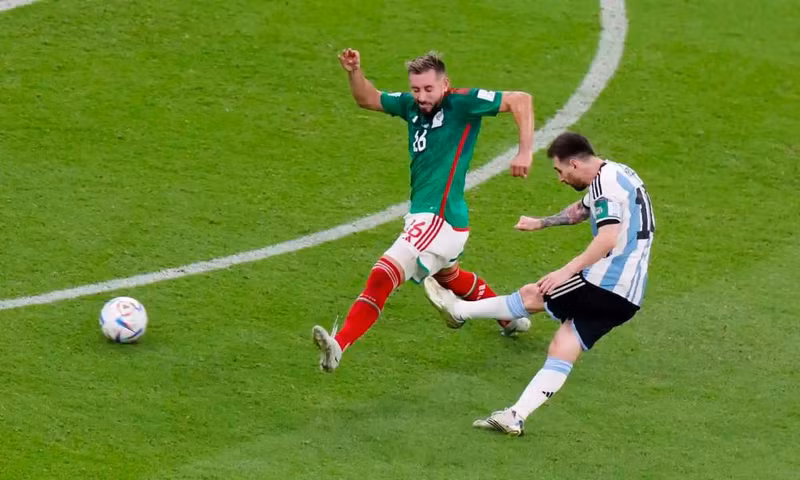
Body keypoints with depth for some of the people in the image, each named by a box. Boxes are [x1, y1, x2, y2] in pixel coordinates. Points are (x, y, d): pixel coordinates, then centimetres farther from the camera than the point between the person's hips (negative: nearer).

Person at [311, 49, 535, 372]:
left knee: (383, 276, -21)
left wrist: (525, 151, -19)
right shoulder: (412, 106, 8)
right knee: (450, 278, 34)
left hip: (441, 219, -10)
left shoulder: (462, 103, -11)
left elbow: (520, 100, -11)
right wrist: (354, 72, 1)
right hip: (423, 217, 10)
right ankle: (511, 319, 54)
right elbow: (367, 99, 21)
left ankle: (339, 345, -29)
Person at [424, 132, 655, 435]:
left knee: (531, 296, 6)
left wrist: (568, 270, -29)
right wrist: (541, 223, 44)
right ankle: (516, 417, 0)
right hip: (627, 297, 9)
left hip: (606, 282, -9)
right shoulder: (616, 175, 18)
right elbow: (582, 210, 38)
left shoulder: (605, 182, -13)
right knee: (561, 353, 4)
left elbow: (608, 238, -27)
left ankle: (459, 311, 22)